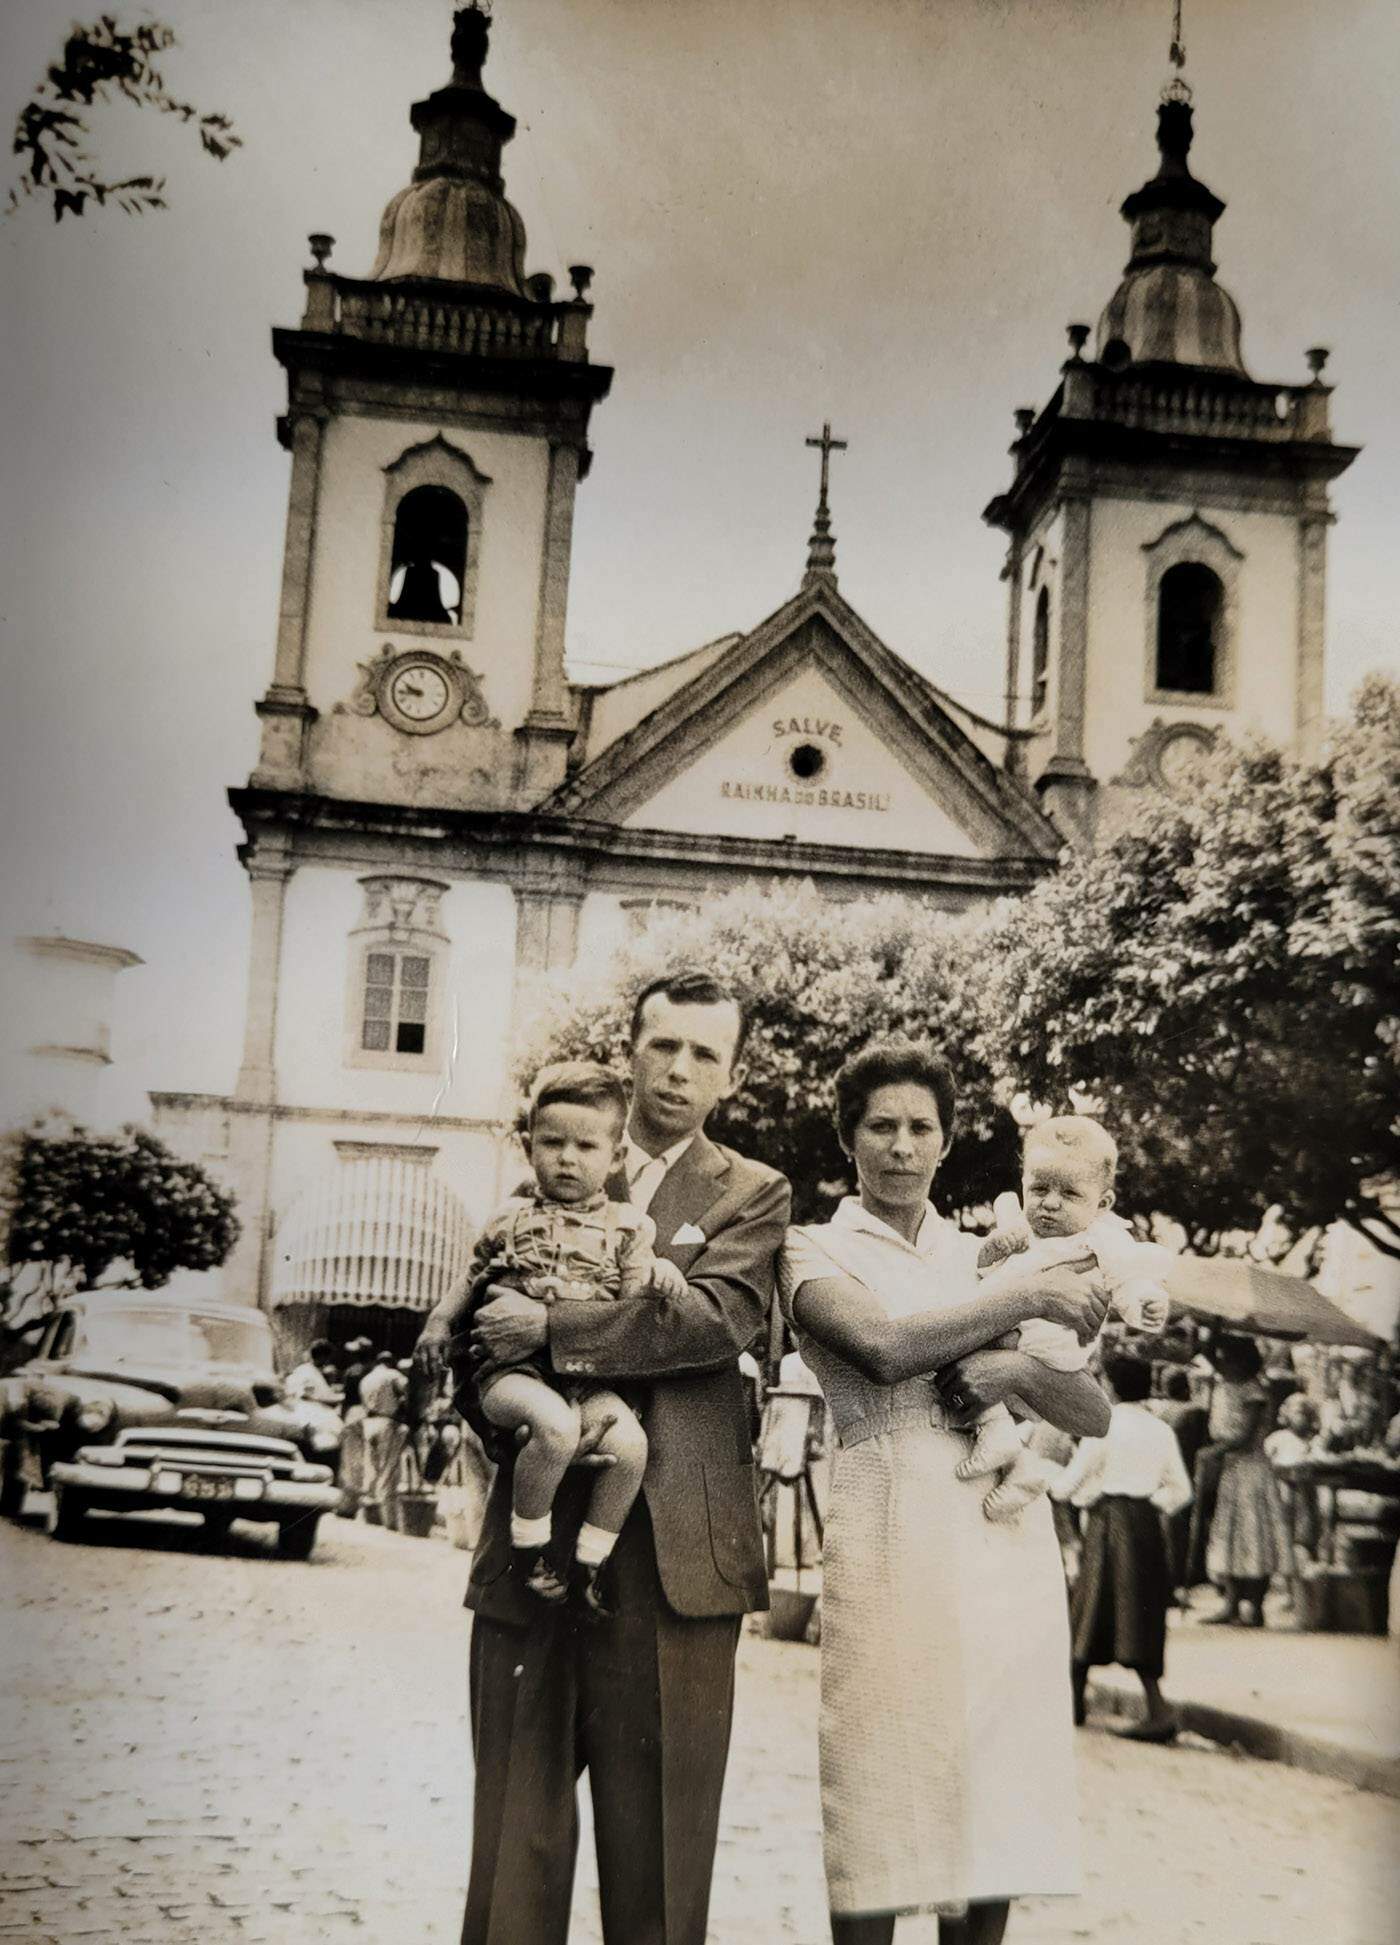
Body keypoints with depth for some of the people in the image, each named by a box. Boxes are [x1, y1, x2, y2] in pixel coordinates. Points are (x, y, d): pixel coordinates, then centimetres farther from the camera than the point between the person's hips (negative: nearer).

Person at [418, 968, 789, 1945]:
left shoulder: (752, 1194, 5)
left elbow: (714, 1315, -13)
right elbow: (468, 1310, 14)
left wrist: (553, 1330, -18)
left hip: (666, 1543, -2)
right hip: (534, 1529, 3)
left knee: (657, 1815, 5)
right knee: (516, 1804, 7)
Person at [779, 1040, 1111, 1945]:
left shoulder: (981, 1255, 17)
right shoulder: (817, 1251, 7)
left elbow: (1095, 1412, 10)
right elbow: (883, 1345, -16)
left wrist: (1020, 1369, -10)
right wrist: (1025, 1298, -10)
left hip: (1010, 1535, 4)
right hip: (895, 1530, -4)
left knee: (997, 1794, 5)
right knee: (886, 1791, -3)